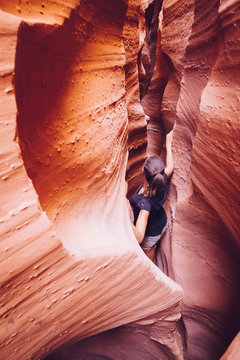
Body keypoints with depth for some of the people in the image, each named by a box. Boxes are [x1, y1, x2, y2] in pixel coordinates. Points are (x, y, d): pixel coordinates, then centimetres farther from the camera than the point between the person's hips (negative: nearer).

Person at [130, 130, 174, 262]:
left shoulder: (144, 202, -46)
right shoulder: (162, 181, -27)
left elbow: (139, 238, -51)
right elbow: (170, 167, -1)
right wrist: (168, 145, 8)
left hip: (151, 234, -6)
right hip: (163, 224, 7)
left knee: (149, 259, 27)